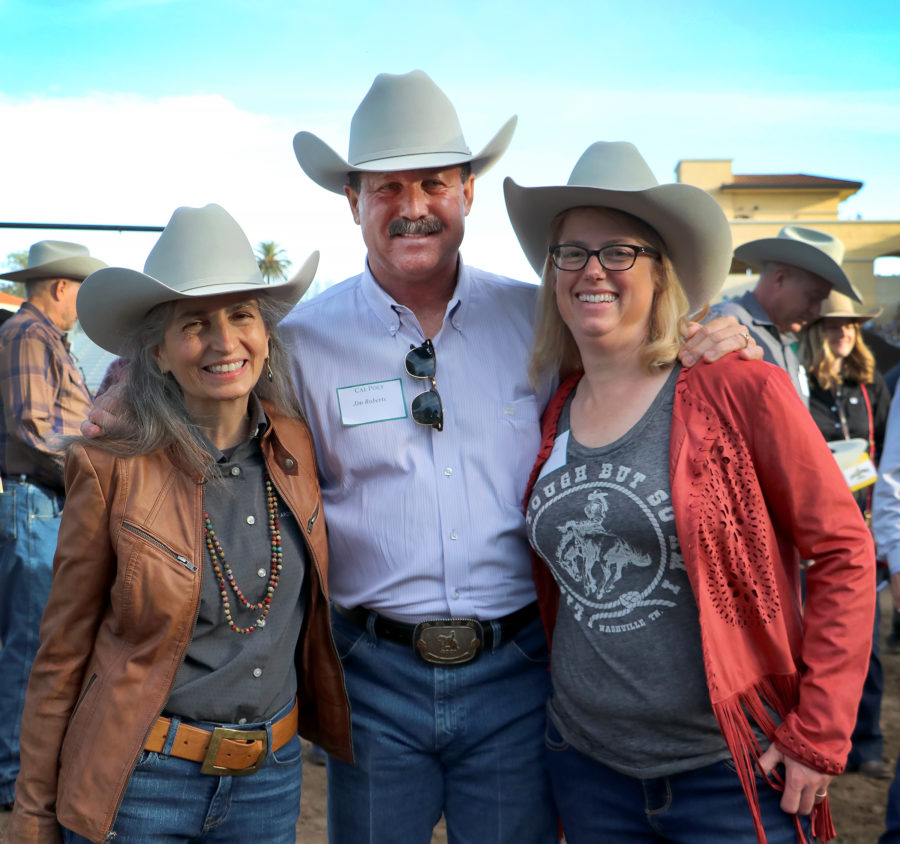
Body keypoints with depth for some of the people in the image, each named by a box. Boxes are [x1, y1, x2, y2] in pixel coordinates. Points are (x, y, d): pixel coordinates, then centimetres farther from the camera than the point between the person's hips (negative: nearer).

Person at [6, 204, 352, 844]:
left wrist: (334, 718, 13)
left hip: (272, 775, 3)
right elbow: (62, 657, -6)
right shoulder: (112, 469, -14)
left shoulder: (296, 447, -5)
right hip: (137, 783, -3)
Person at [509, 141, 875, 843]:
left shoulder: (740, 390, -12)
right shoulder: (551, 411, 2)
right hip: (586, 761, 4)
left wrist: (819, 736, -11)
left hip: (733, 770, -4)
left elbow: (844, 553, -10)